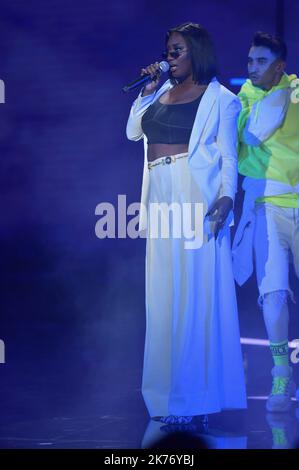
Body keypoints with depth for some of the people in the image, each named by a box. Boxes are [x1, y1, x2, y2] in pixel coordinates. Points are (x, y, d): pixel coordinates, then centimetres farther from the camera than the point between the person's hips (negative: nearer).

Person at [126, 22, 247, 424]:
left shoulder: (220, 99, 1)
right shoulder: (162, 92, 18)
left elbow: (228, 156, -4)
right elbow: (133, 132, 20)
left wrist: (226, 197, -18)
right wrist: (148, 90, 12)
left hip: (196, 198, -6)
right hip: (161, 201, 6)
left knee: (196, 292, -7)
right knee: (165, 296, 7)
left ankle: (196, 394, -4)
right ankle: (171, 394, 13)